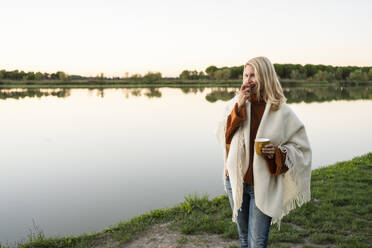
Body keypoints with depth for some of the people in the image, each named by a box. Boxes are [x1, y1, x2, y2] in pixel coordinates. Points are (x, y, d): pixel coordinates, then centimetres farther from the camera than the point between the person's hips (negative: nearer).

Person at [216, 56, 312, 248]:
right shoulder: (236, 103, -2)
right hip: (236, 180, 3)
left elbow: (300, 148, -4)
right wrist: (238, 108, -18)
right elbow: (222, 136, -8)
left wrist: (277, 153, -23)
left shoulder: (282, 112, -10)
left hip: (263, 186, -3)